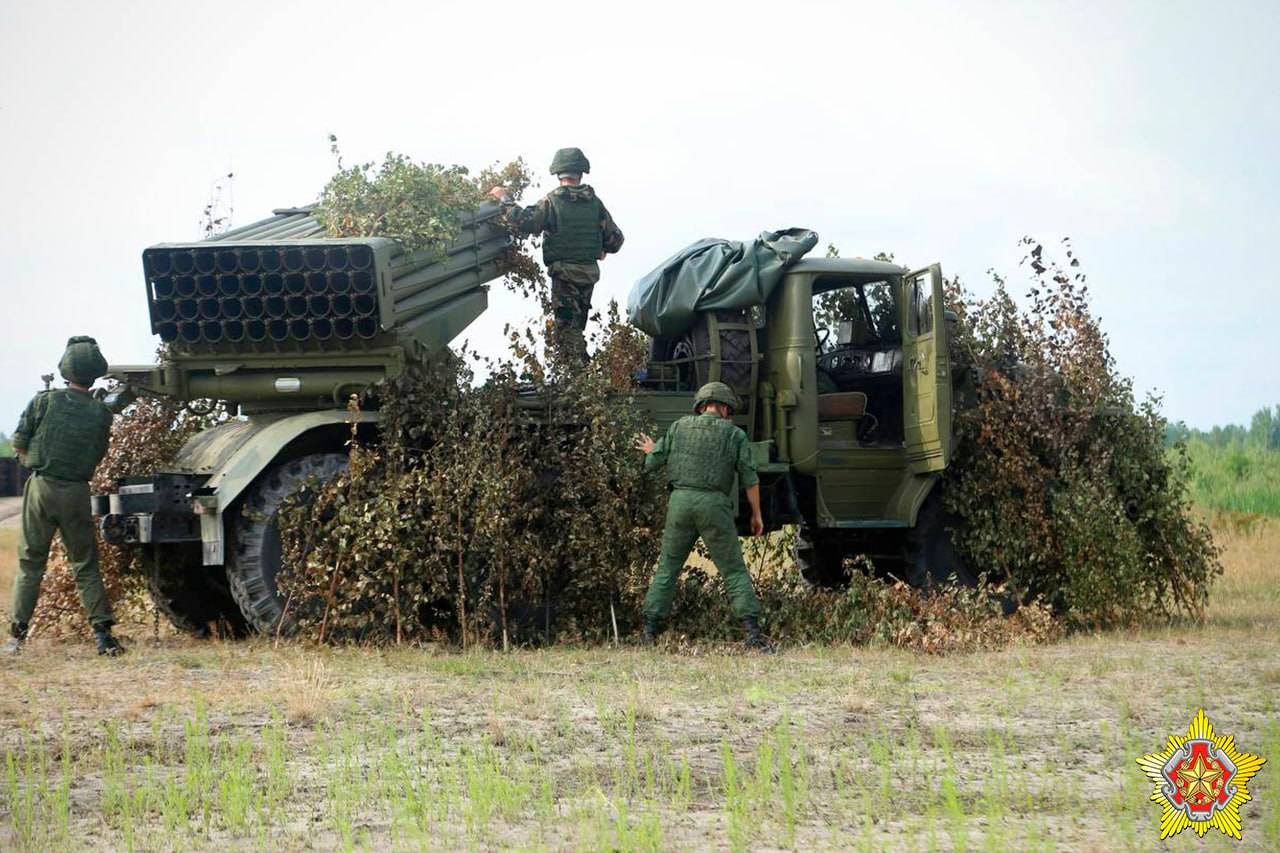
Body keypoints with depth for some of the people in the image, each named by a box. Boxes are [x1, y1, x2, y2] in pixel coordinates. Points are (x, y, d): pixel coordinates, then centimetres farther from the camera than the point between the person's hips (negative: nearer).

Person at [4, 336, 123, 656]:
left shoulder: (45, 401, -6)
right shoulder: (101, 413, -2)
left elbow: (19, 444, 0)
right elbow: (98, 455, 6)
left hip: (41, 487, -1)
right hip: (77, 493, 1)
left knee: (29, 564, 7)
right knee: (86, 567, 8)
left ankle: (16, 636, 6)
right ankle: (102, 633, 0)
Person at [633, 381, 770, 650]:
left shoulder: (680, 427, 11)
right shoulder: (734, 434, 5)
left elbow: (652, 463, 12)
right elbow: (750, 478, 1)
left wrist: (651, 451, 35)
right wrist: (756, 514, 10)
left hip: (680, 500, 2)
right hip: (714, 505, -2)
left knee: (667, 569, 12)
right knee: (734, 570, 3)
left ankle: (650, 630, 6)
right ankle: (752, 629, -9)